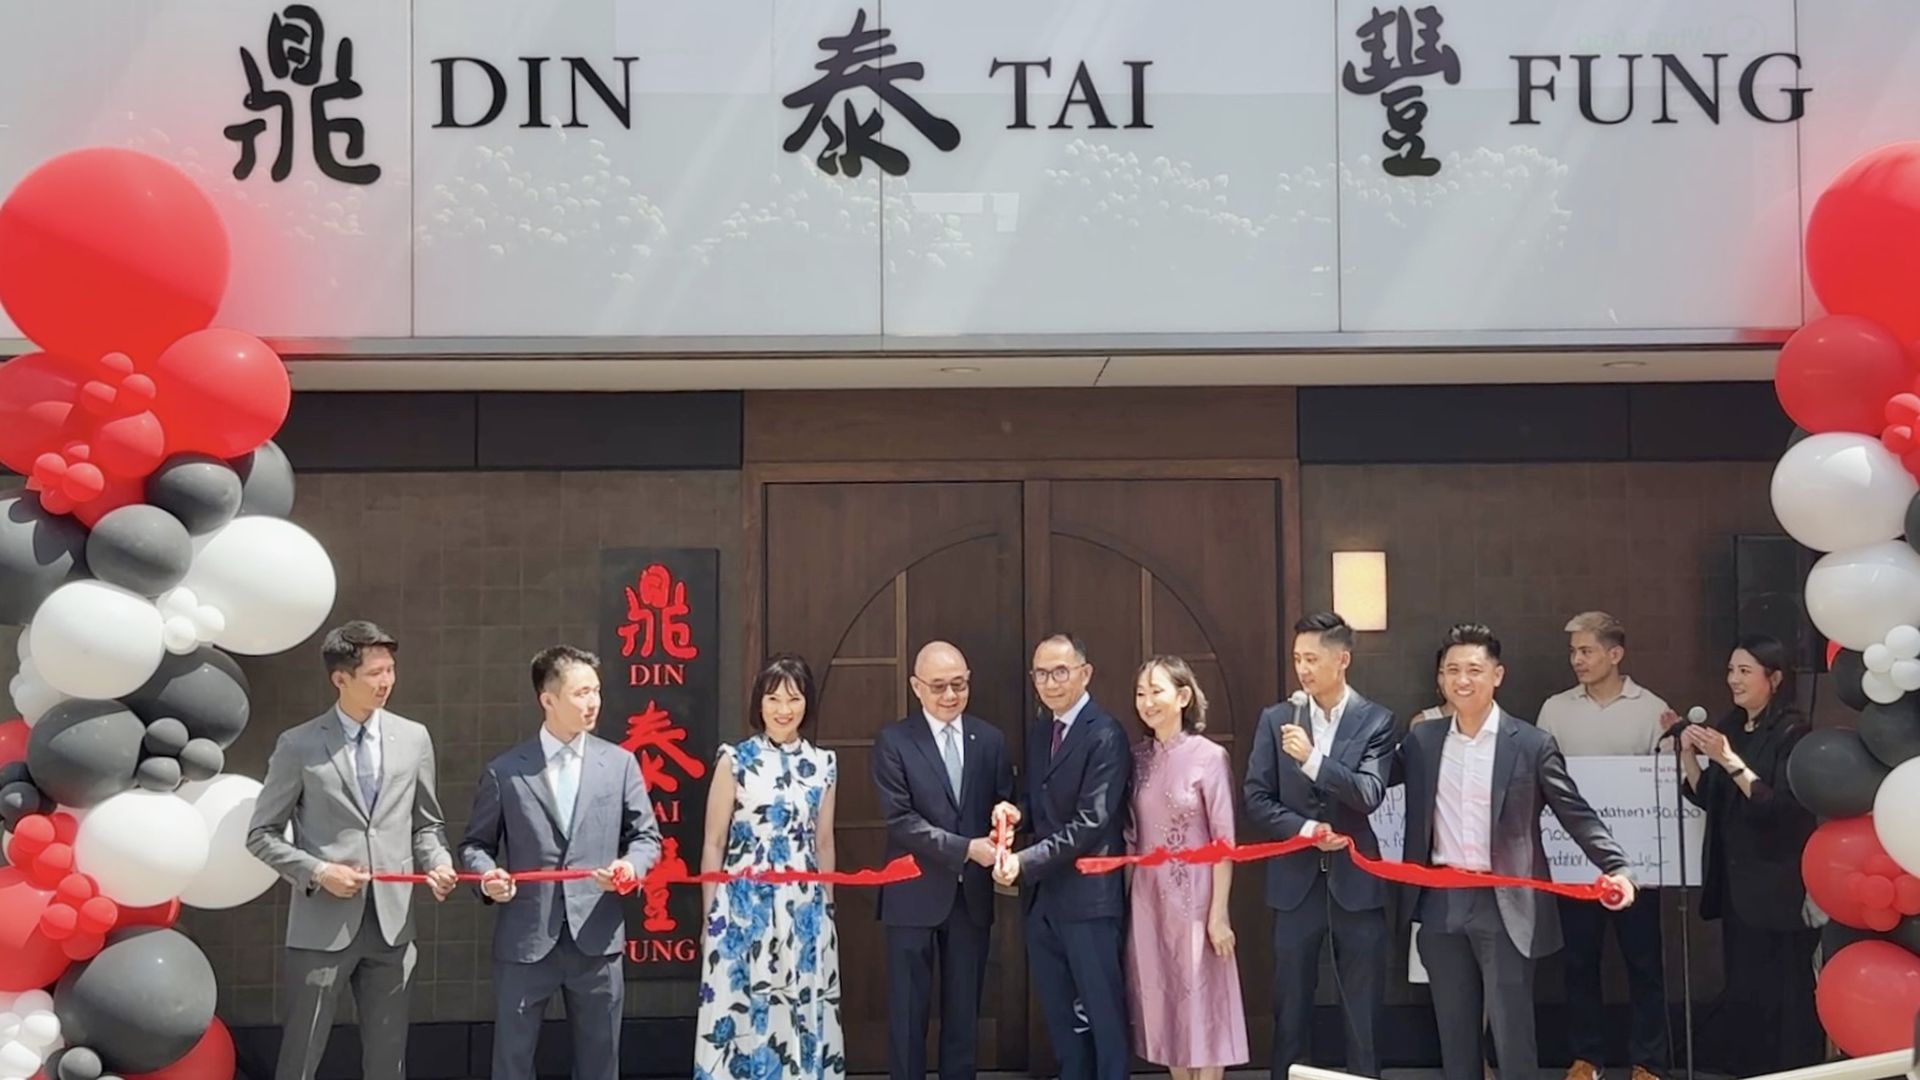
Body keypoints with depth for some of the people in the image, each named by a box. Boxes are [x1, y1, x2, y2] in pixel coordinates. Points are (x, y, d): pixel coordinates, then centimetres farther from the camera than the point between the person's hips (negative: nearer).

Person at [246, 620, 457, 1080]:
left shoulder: (413, 737, 6)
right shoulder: (298, 745, -3)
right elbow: (262, 834, 1)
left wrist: (438, 862, -7)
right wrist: (316, 872, -13)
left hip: (391, 923, 3)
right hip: (322, 926, -3)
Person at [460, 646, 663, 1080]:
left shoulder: (620, 763, 7)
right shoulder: (504, 771, 2)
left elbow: (646, 837, 9)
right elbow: (475, 843, 8)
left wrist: (630, 866, -12)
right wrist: (487, 875, -13)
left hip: (597, 939, 1)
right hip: (524, 941, -1)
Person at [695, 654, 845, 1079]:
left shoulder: (823, 764, 6)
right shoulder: (735, 760, -4)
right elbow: (714, 843, -1)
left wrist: (827, 906, 15)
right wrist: (710, 915, -2)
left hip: (805, 909, 3)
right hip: (744, 906, -3)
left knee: (802, 1011, 6)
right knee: (741, 1009, -1)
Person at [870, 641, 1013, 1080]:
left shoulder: (990, 739, 7)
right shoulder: (893, 741, -6)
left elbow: (1006, 804, 8)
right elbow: (900, 820, -13)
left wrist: (1005, 815, -17)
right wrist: (966, 847, -20)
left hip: (972, 893, 3)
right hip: (915, 894, -3)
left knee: (964, 1010, 11)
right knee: (909, 1011, 4)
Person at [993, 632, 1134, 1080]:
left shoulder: (1105, 736, -14)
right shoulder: (1038, 729, 12)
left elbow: (1090, 823, -20)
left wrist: (1025, 861, -24)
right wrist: (1019, 813, -4)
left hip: (1087, 893, -8)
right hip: (1043, 893, 8)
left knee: (1103, 1011, 3)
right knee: (1059, 1012, 15)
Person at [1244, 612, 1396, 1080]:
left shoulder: (1376, 720, -2)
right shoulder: (1276, 719, 3)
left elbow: (1370, 795, -14)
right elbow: (1256, 798, 2)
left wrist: (1313, 760, -26)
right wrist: (1305, 829, -13)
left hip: (1355, 880, -1)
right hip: (1296, 881, 2)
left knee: (1363, 1012, 6)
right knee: (1290, 1009, 9)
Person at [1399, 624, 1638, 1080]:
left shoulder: (1532, 743, -4)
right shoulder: (1421, 740, 6)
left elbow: (1576, 814, -4)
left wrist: (1616, 867, -16)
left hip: (1503, 904, -3)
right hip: (1442, 903, 4)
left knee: (1512, 1035, 0)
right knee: (1454, 1034, 13)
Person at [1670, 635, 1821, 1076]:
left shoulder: (1792, 731, -11)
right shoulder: (1729, 726, 10)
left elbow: (1779, 806, -19)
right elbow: (1709, 799, 12)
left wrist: (1729, 761, -24)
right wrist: (1687, 751, 0)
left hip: (1780, 885, -7)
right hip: (1737, 881, 7)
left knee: (1784, 992, -2)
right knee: (1743, 990, 11)